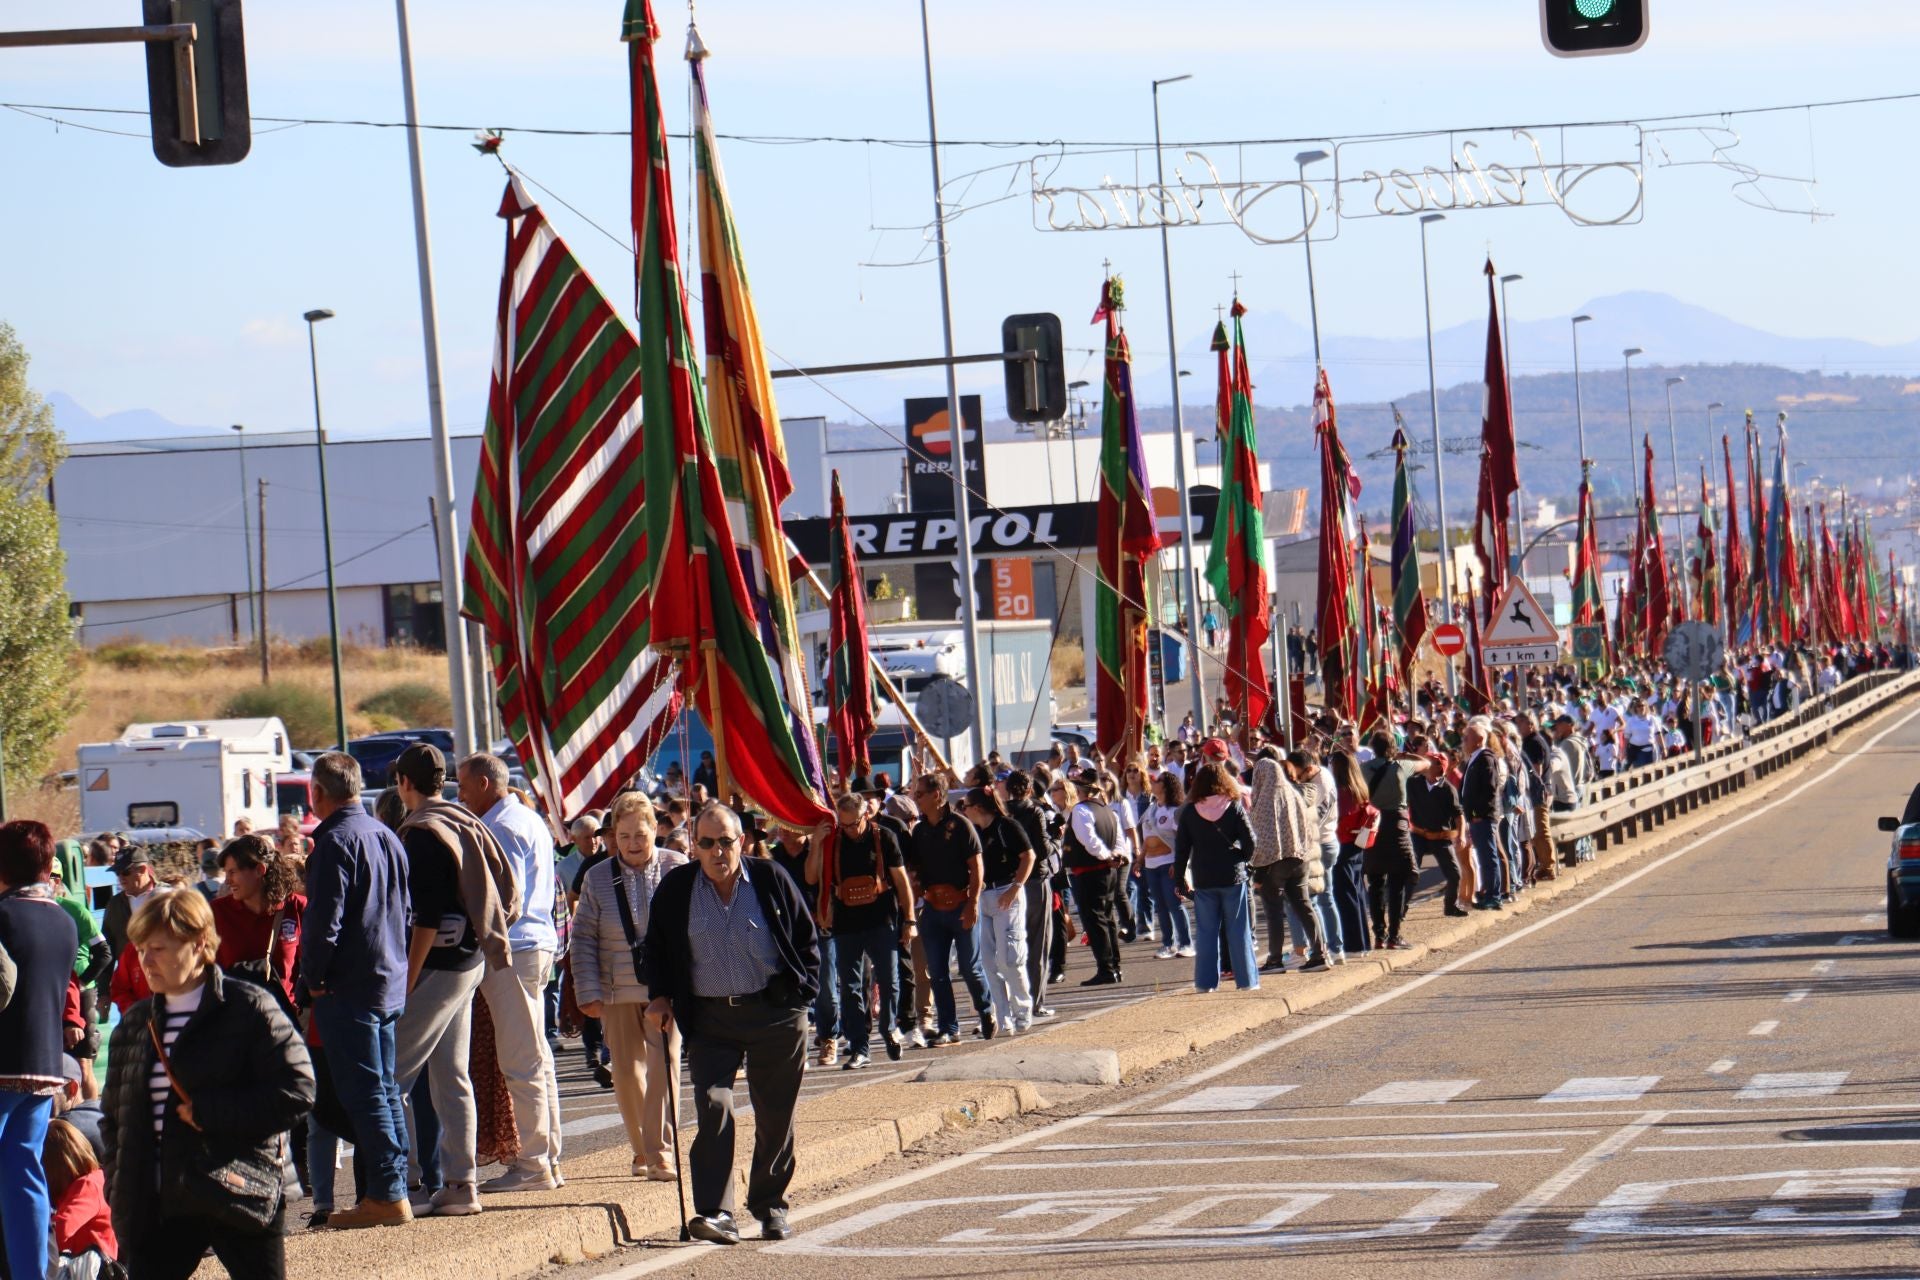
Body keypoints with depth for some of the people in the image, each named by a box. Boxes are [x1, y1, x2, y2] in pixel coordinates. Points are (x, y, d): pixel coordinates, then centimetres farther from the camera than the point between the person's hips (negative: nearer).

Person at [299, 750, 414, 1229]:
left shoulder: (335, 841, -14)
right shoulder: (387, 837, 13)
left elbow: (325, 919, -19)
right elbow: (406, 912, 18)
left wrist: (314, 978, -10)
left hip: (348, 990, -9)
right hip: (391, 984, 9)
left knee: (363, 1092, -7)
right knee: (387, 1091, 13)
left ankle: (386, 1194, -9)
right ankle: (394, 1188, 15)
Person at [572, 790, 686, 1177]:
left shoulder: (678, 869, -1)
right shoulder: (598, 878, 4)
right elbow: (583, 939, 6)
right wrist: (588, 992, -2)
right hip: (618, 992, 2)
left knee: (664, 1063, -12)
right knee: (626, 1071, 6)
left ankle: (660, 1150, -10)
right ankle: (641, 1149, 20)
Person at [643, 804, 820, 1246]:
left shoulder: (771, 879, -2)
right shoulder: (675, 889, 1)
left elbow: (807, 940, 6)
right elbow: (657, 948, 14)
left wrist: (801, 996, 0)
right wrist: (659, 996, 2)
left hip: (775, 1014, 0)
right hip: (711, 1019, 0)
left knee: (775, 1116, 6)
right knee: (713, 1108, -15)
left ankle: (770, 1206, 22)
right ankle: (715, 1213, -18)